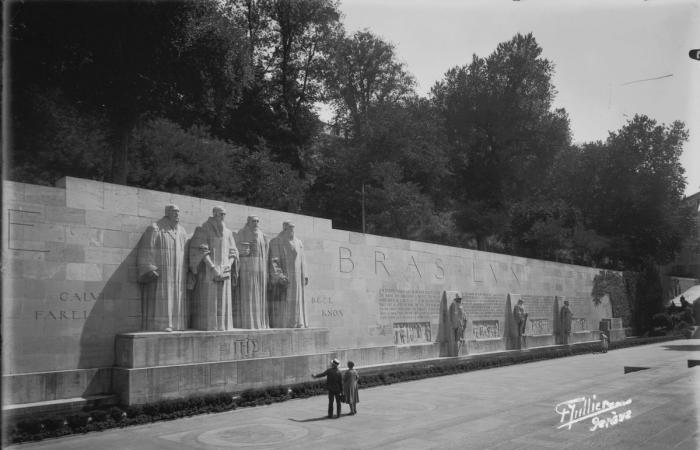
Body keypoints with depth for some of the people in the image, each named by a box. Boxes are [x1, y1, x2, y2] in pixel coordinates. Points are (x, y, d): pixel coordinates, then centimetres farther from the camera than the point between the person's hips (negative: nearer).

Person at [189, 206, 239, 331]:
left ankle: (222, 325, 7)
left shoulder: (227, 232, 12)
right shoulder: (203, 229, -4)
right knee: (208, 300, -7)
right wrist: (213, 268, -20)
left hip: (223, 272, 5)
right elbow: (201, 251, -12)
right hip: (207, 271, -5)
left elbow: (232, 253, 10)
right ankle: (206, 326, -4)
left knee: (222, 300, 3)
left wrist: (227, 268, -6)